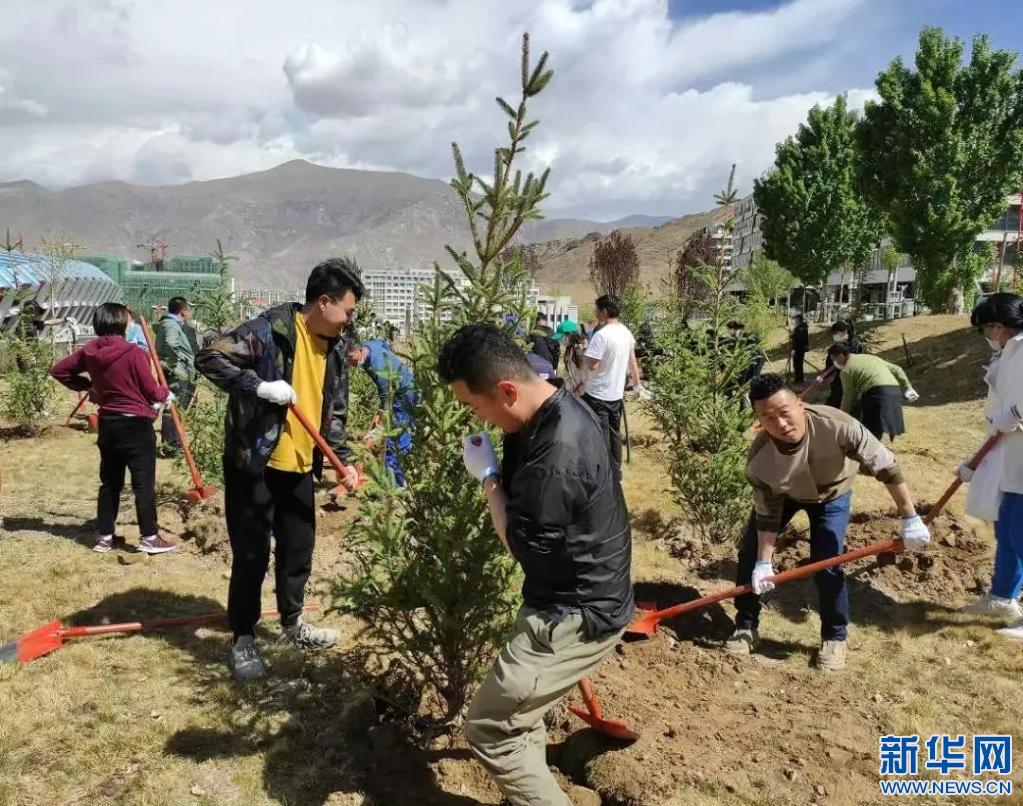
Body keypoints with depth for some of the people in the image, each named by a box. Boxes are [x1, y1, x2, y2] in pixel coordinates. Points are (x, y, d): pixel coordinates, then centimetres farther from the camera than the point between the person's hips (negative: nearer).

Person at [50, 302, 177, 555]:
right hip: (136, 424, -7)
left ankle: (104, 537, 19)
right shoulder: (133, 353, -17)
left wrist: (86, 385, 17)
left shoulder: (89, 352, 2)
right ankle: (149, 538, 1)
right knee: (144, 483, -1)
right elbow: (152, 391, -12)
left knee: (109, 482, 15)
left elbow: (59, 370, 13)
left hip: (108, 424, 7)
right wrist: (166, 393, 9)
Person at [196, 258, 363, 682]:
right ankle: (243, 639, 18)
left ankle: (292, 623, 36)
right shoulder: (270, 329, -15)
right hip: (253, 463, -7)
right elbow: (210, 358, -20)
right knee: (251, 555, 2)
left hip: (298, 467, 7)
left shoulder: (330, 350, 9)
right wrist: (258, 384, -28)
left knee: (299, 549, 17)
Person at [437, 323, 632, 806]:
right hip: (577, 597, 10)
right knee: (518, 712, 28)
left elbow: (525, 546, -19)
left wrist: (487, 478, -10)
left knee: (489, 728, -5)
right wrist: (497, 474, -7)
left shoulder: (558, 454, -33)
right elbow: (527, 500, 10)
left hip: (577, 614, -10)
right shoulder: (559, 409, 0)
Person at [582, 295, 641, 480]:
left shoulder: (601, 335, -21)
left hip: (598, 395, -7)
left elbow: (591, 366, -22)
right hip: (617, 393, 8)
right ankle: (616, 473, 27)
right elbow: (632, 361, 13)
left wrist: (586, 350, -3)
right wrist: (637, 383, 25)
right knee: (614, 433, 18)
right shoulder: (626, 332, 4)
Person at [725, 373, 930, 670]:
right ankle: (745, 627, 17)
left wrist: (910, 518, -27)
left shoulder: (837, 426, -43)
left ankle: (835, 638, 13)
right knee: (750, 554, -2)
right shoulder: (759, 459, -35)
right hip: (783, 492, 2)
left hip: (831, 494, -2)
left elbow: (886, 467, -31)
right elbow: (767, 512, -20)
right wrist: (764, 562, -19)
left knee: (827, 565, -11)